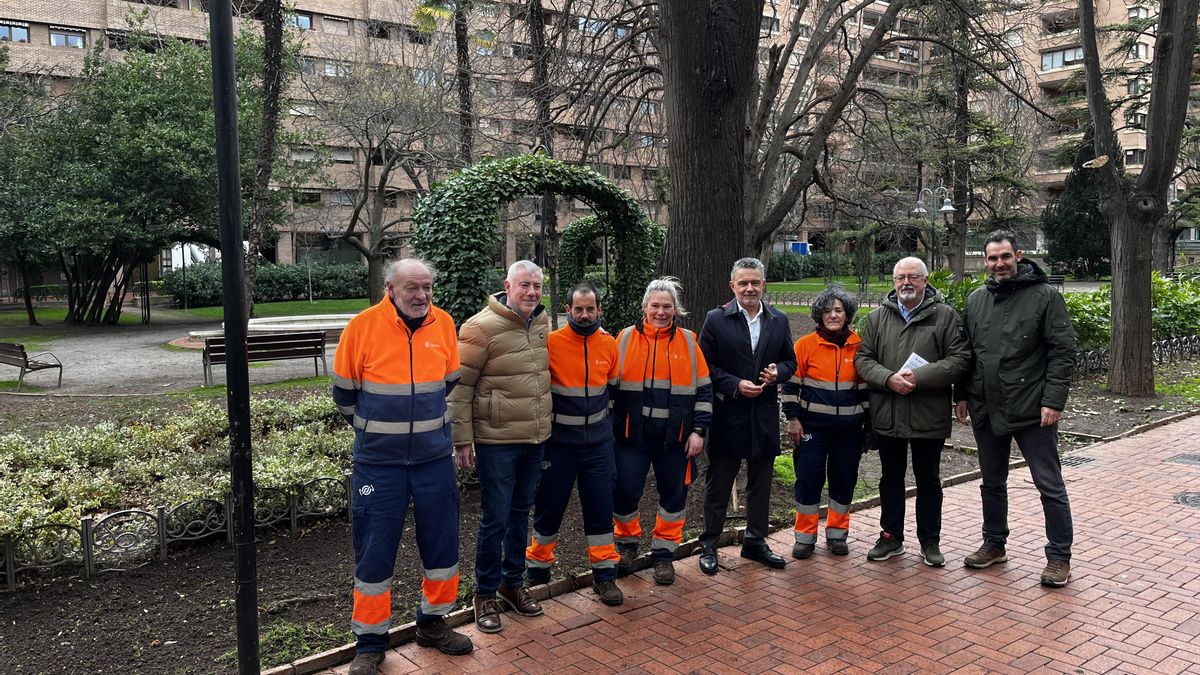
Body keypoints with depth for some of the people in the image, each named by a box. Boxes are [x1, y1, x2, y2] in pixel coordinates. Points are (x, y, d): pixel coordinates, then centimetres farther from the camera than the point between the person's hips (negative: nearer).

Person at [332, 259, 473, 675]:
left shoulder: (443, 324, -2)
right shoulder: (362, 327, -11)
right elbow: (344, 394, 1)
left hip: (435, 458, 3)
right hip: (378, 462, -3)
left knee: (442, 545, 12)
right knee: (374, 553, 5)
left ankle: (433, 623, 33)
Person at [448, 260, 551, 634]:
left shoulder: (542, 322, 6)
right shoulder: (482, 327, -15)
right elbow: (460, 385, -13)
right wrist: (462, 438, -14)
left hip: (535, 438, 7)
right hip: (497, 440, -6)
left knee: (520, 513, 17)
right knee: (495, 519, 1)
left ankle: (513, 582, 33)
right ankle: (485, 593, 18)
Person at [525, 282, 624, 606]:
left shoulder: (609, 344, 0)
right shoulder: (550, 343, -12)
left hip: (598, 442, 3)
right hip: (558, 442, -2)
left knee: (600, 509, 6)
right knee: (549, 508, 9)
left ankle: (604, 575, 19)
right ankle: (537, 570, 28)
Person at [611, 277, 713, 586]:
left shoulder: (687, 342, 4)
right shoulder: (626, 339, 1)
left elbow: (703, 390, 6)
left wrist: (698, 430, -1)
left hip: (675, 436, 1)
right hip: (631, 433, -1)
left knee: (673, 494, 8)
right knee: (625, 492, 1)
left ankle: (664, 553, 25)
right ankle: (627, 543, 27)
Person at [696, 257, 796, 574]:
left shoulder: (779, 321, 6)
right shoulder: (716, 319, -5)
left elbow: (790, 361, 13)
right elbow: (705, 365, -6)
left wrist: (778, 372, -9)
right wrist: (735, 385, -16)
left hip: (765, 414, 4)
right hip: (727, 414, -4)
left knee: (761, 482, 14)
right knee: (718, 483, 6)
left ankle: (755, 542, 30)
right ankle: (709, 545, 19)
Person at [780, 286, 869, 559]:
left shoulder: (858, 346, 4)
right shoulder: (805, 345, -3)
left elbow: (865, 386, 10)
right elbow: (791, 384, -1)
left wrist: (866, 421, 10)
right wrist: (793, 419, -6)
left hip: (849, 427, 2)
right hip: (812, 426, -2)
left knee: (844, 480, 8)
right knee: (808, 478, 0)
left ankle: (837, 533, 24)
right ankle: (805, 536, 13)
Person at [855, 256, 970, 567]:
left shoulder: (946, 316, -2)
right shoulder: (877, 317, 6)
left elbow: (959, 358, -10)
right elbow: (863, 359, 2)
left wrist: (919, 377, -20)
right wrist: (889, 378, -16)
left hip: (929, 416, -2)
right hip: (887, 414, 2)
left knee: (929, 480, 11)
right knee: (891, 479, 14)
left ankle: (930, 541, 25)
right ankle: (891, 537, 28)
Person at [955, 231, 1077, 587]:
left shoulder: (1045, 296, -7)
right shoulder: (975, 300, 8)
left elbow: (1063, 352, -10)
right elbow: (965, 352, 14)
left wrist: (1053, 401, -15)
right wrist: (963, 395, 9)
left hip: (1032, 411, -5)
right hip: (986, 410, 5)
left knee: (1050, 485, 2)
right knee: (992, 482, 17)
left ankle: (1059, 557, 14)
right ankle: (994, 544, 32)